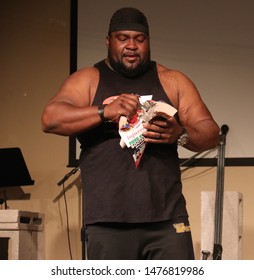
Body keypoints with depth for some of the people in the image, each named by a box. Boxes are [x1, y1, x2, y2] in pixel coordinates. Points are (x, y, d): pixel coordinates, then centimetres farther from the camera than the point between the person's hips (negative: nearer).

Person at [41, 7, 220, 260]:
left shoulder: (172, 81, 14)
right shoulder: (87, 80, 9)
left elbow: (210, 133, 10)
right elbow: (50, 119, -7)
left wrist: (180, 135, -14)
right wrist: (105, 111, -21)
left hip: (167, 217, 1)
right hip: (108, 221, -1)